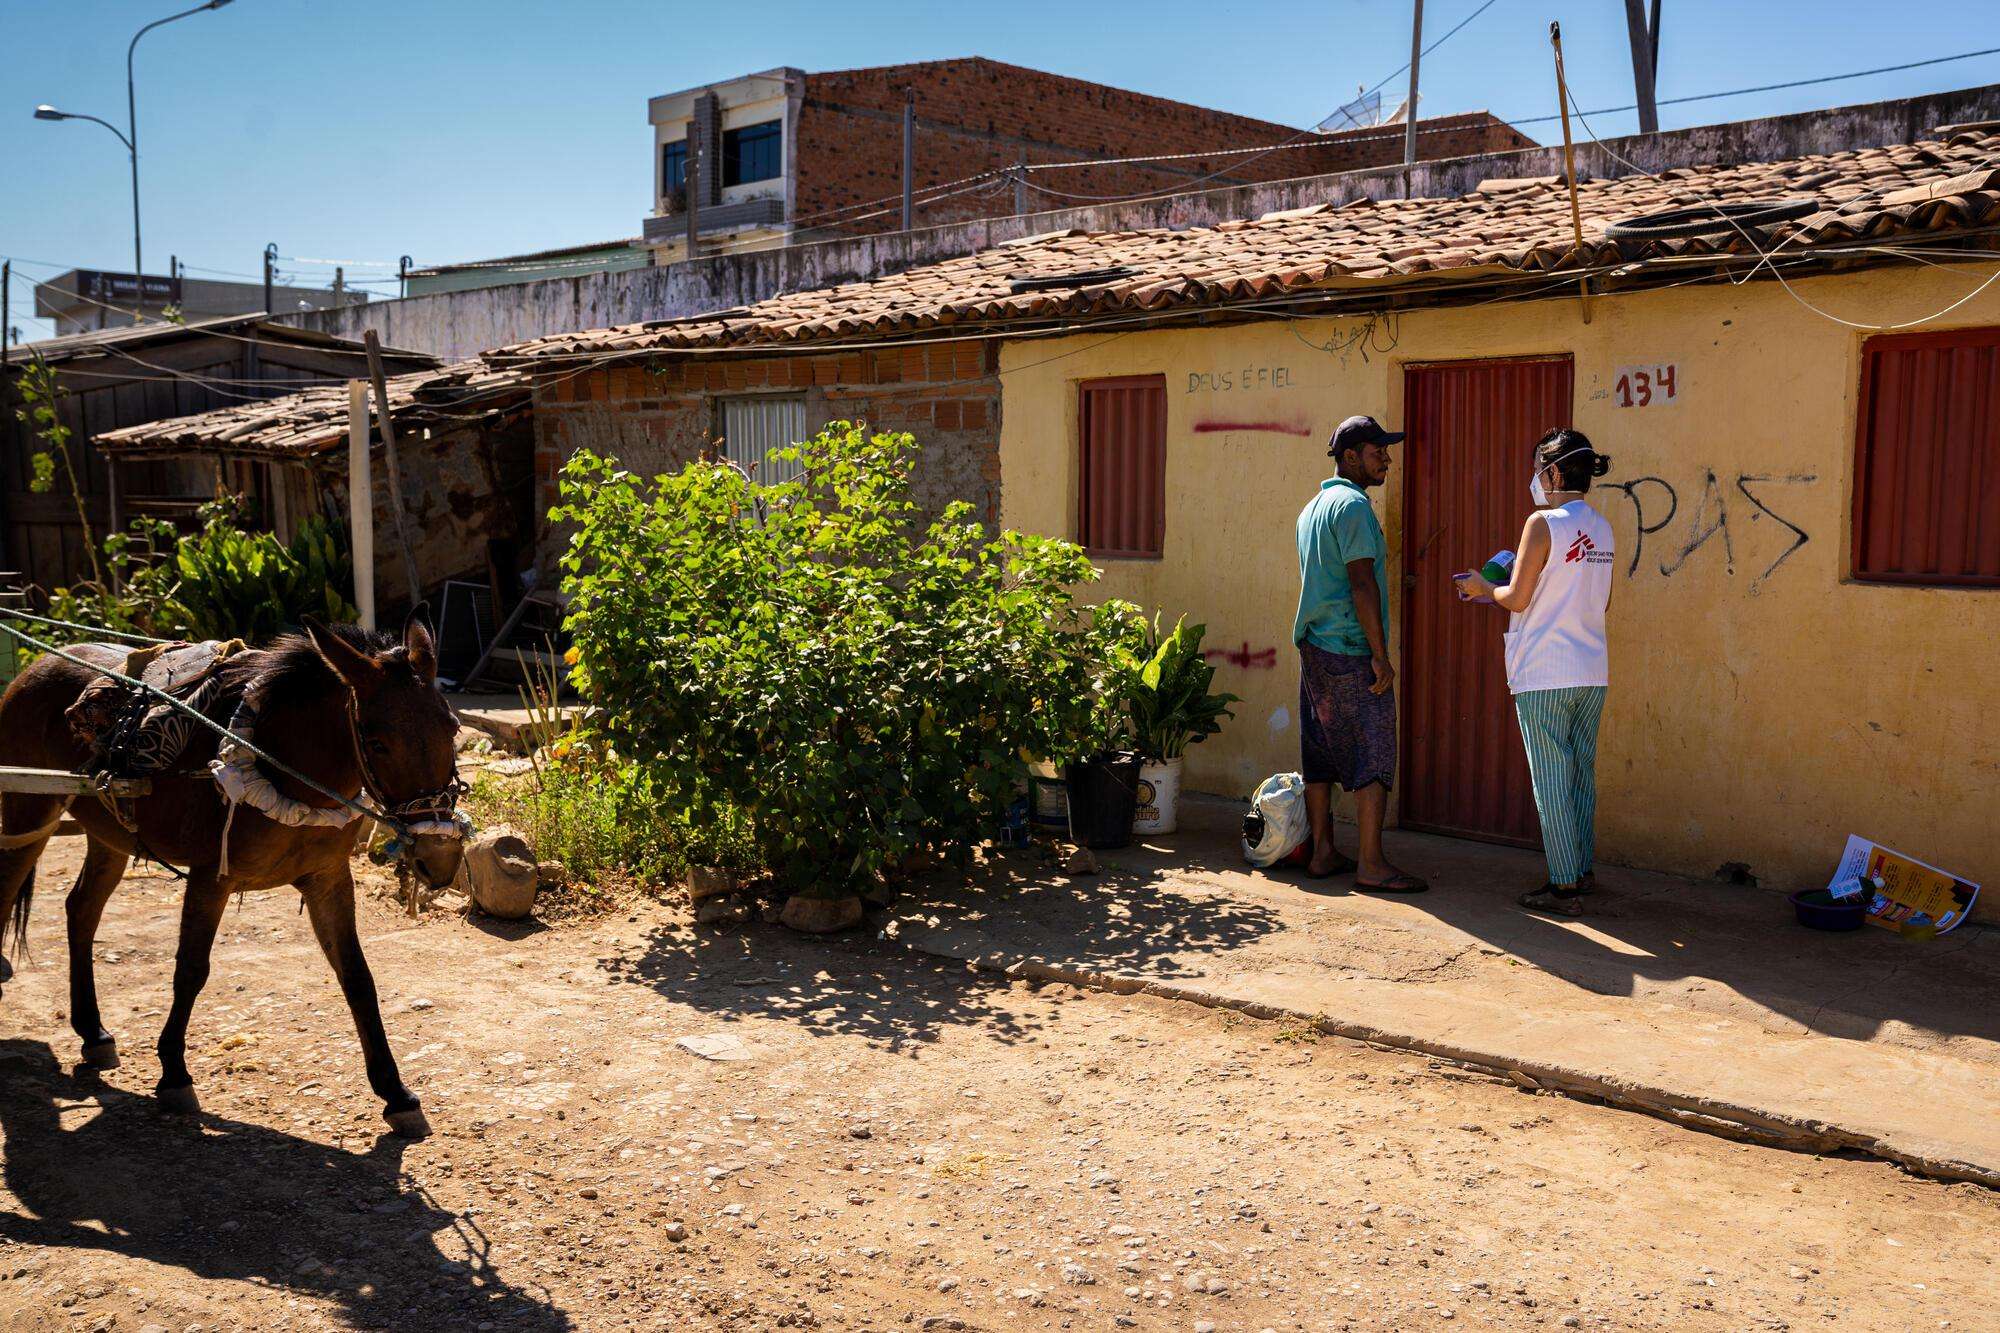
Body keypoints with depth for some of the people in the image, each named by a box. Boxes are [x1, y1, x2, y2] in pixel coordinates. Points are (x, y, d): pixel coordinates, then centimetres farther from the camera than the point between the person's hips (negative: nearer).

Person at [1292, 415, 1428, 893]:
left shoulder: (1312, 508, 18)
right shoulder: (1353, 504, -12)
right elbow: (1361, 582, -18)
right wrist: (1380, 655, -17)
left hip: (1313, 644, 9)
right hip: (1352, 650, -9)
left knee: (1321, 754, 10)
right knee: (1373, 755, -6)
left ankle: (1323, 853, 14)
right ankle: (1371, 865, -6)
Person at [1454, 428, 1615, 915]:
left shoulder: (1544, 523, -12)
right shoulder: (1601, 527, 10)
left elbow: (1517, 598, -12)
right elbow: (1599, 601, 17)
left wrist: (1483, 588, 7)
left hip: (1544, 675, -7)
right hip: (1592, 672, 7)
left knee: (1551, 783, -1)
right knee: (1581, 775, 16)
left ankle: (1564, 886, 2)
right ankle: (1584, 870, 25)